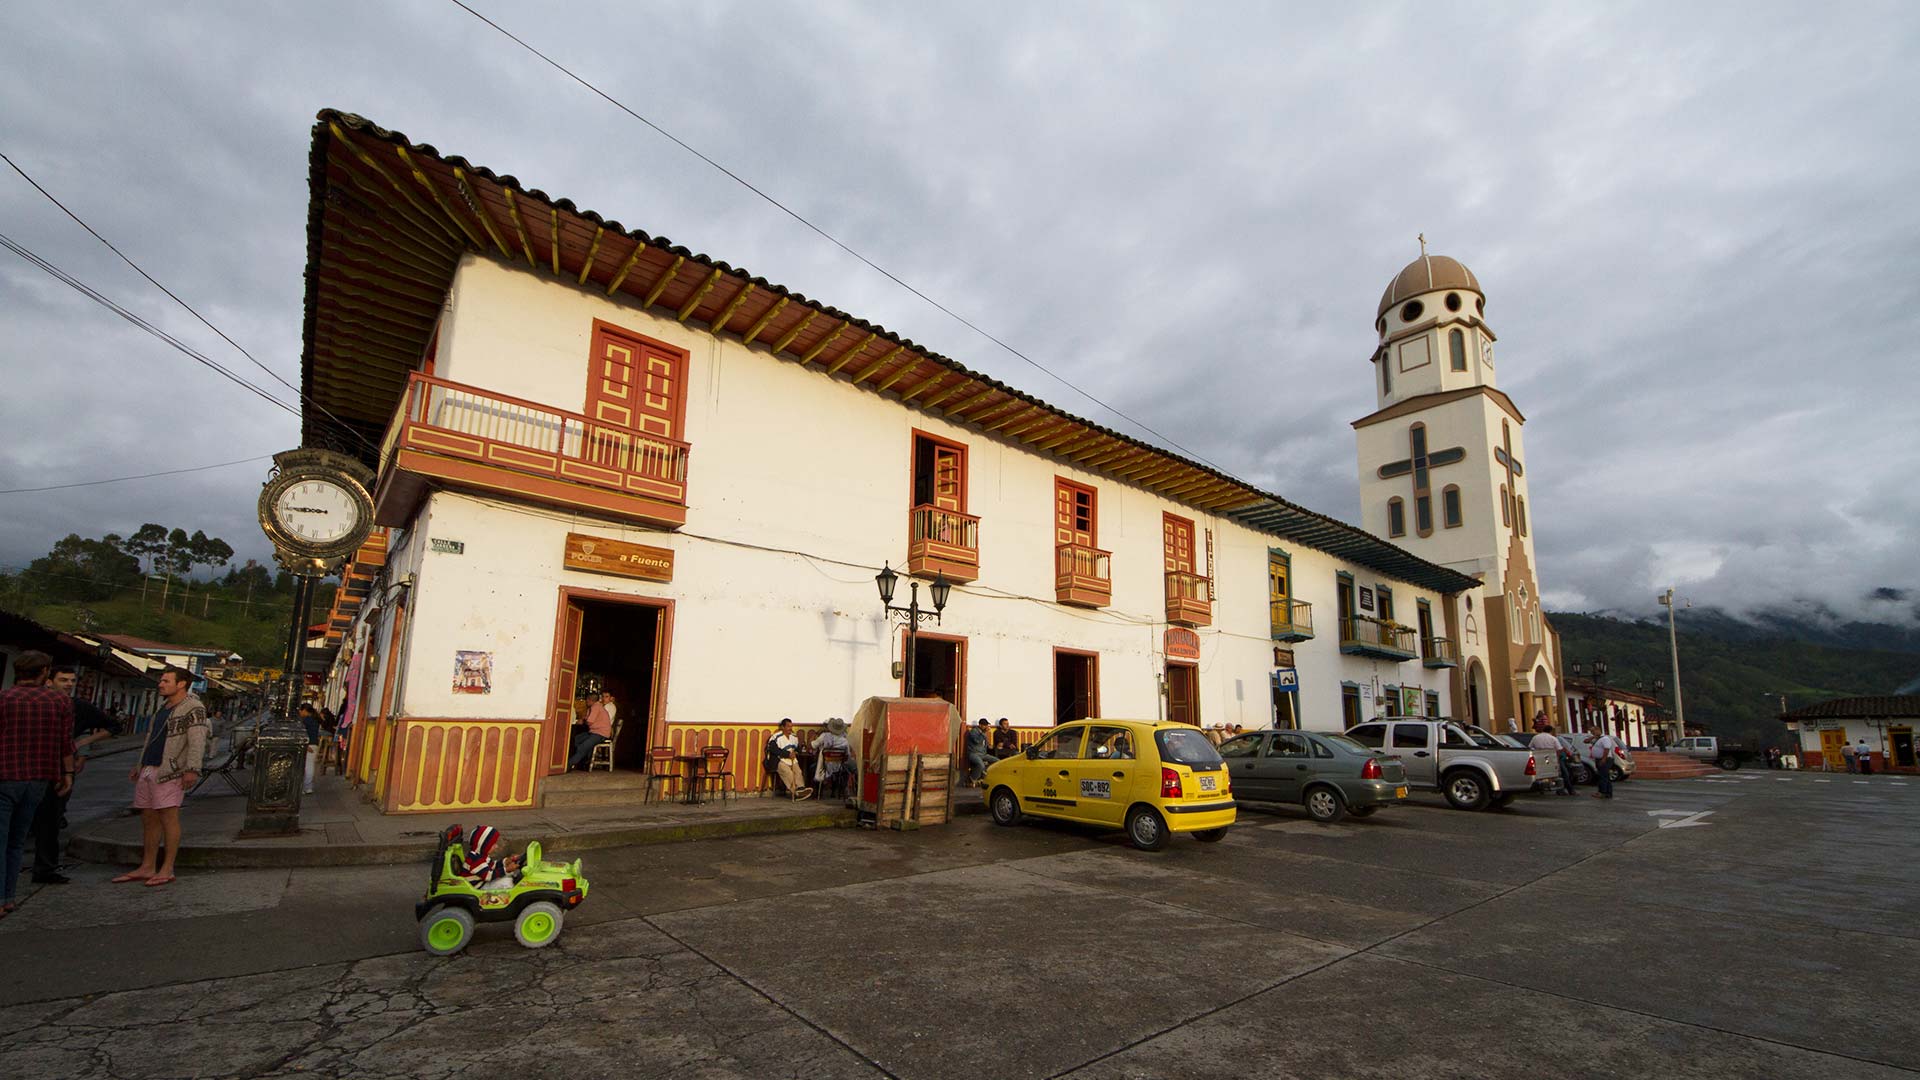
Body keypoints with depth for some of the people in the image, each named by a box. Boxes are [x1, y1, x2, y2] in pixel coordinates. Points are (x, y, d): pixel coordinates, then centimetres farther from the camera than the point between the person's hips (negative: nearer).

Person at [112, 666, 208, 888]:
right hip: (148, 770, 9)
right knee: (149, 818, 11)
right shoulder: (162, 707, 20)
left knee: (169, 816, -8)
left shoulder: (193, 708, -9)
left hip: (170, 772, -9)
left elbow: (197, 741, -19)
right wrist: (139, 765, 28)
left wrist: (192, 769, -27)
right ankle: (147, 868, 18)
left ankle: (167, 870, -5)